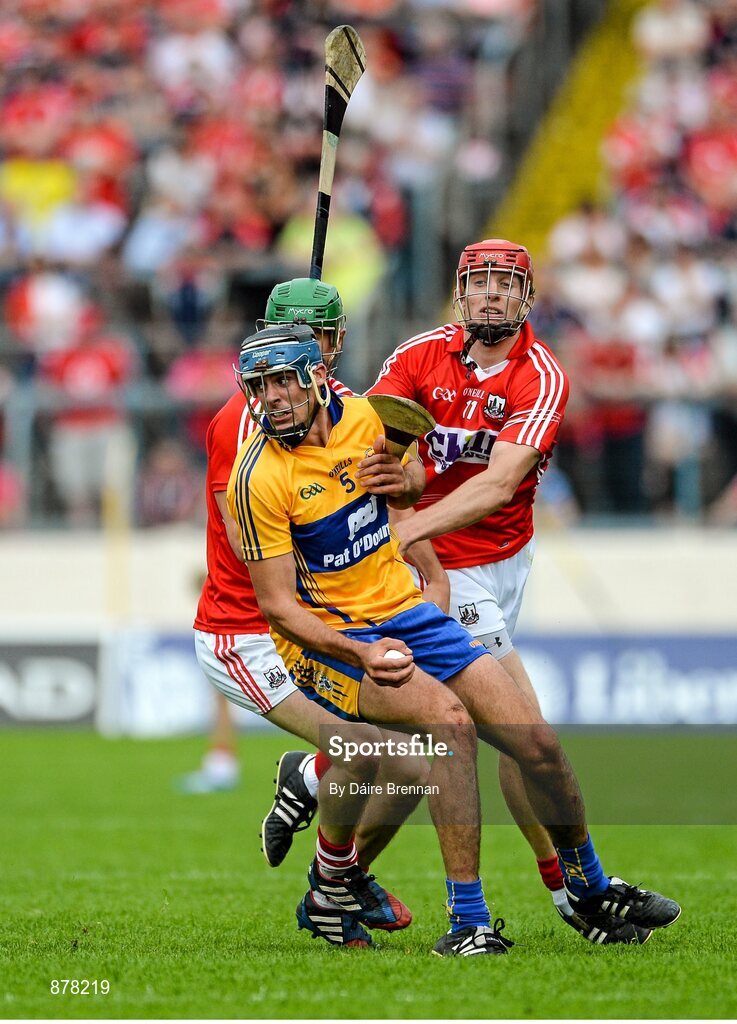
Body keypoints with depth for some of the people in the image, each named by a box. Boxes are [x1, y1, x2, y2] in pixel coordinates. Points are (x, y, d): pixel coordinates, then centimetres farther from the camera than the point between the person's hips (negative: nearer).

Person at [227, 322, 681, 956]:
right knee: (449, 718, -33)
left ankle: (592, 891, 26)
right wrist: (360, 654, -26)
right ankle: (468, 924, -30)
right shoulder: (259, 478, -17)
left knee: (538, 744, -1)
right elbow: (277, 604, -17)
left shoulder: (362, 418, 1)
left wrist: (397, 483, 5)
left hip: (403, 612, 6)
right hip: (326, 639, -6)